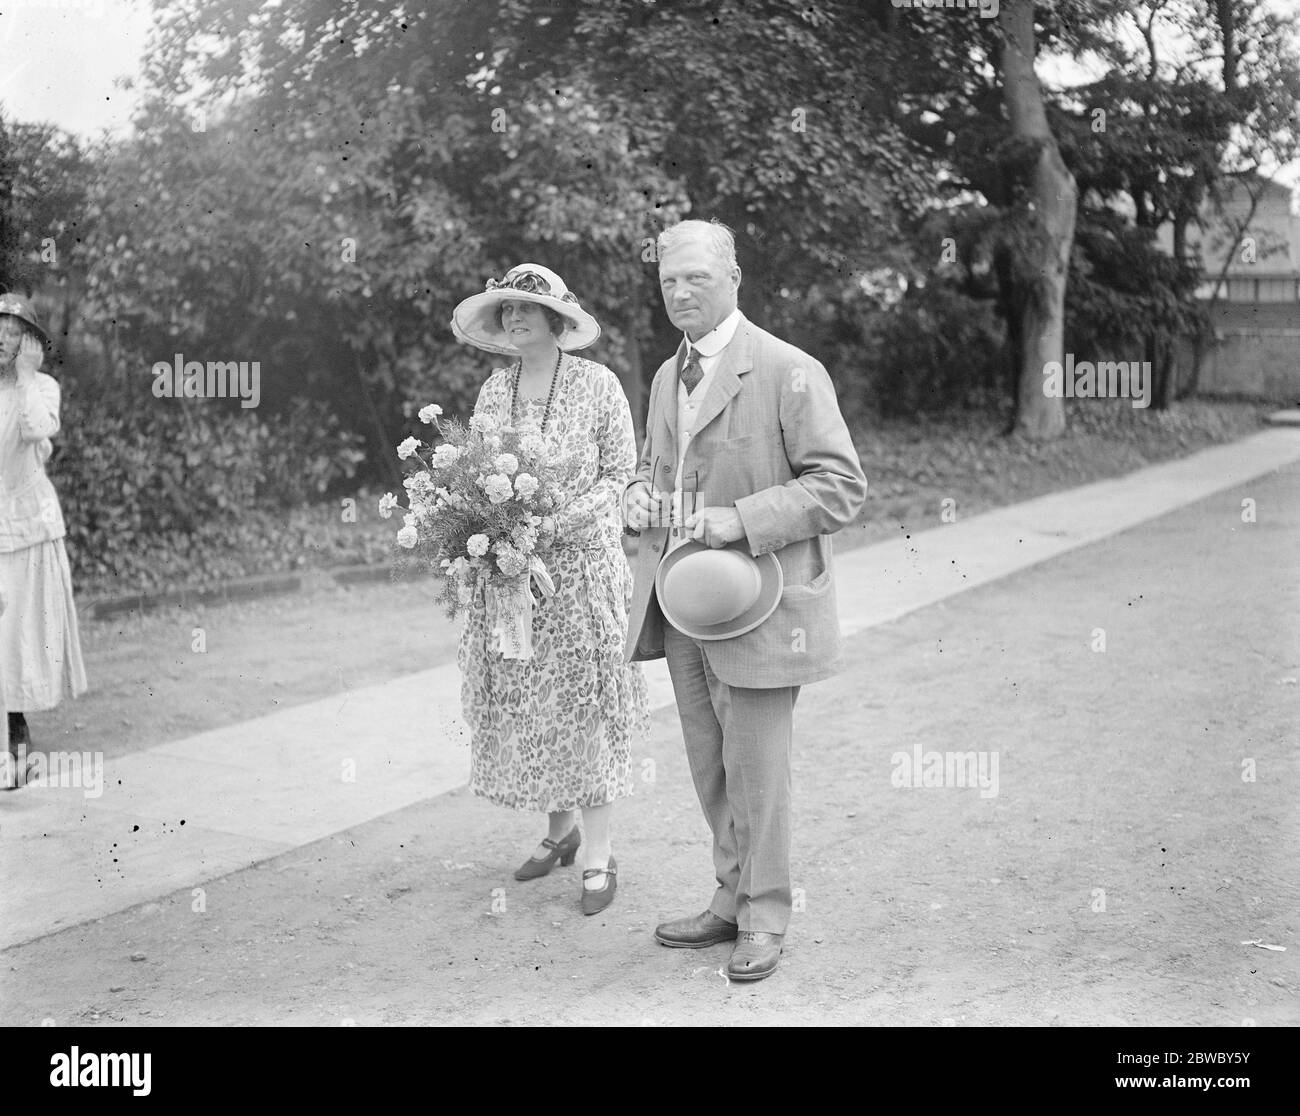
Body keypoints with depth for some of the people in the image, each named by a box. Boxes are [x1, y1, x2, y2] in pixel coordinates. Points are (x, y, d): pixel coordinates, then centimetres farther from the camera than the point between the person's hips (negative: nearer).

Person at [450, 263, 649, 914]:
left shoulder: (597, 384, -4)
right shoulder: (493, 390, 9)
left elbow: (620, 476, -4)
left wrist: (557, 521, -17)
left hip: (580, 566, -4)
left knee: (584, 705, -2)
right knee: (522, 705, 8)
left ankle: (598, 856, 7)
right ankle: (559, 830, 26)